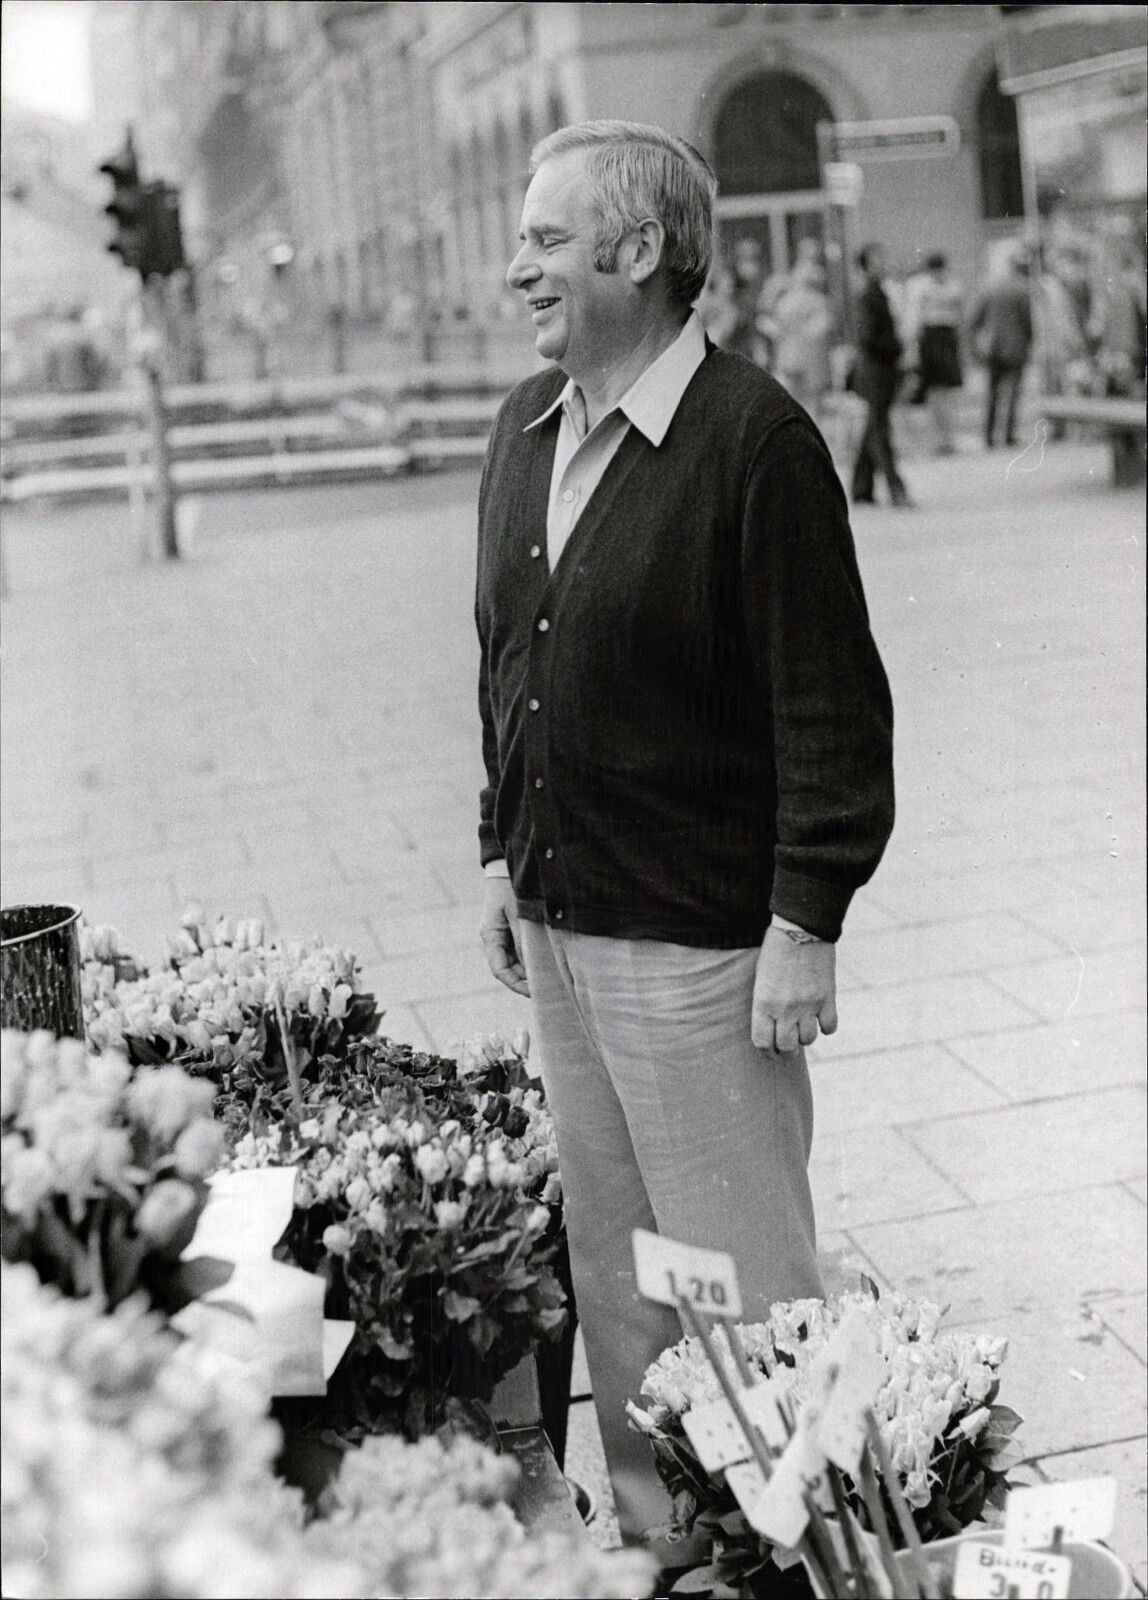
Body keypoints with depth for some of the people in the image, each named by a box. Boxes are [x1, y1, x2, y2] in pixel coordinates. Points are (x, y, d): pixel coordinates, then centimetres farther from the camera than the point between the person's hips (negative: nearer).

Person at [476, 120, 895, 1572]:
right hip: (559, 921, 8)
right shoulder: (525, 427, 9)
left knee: (738, 1272, 4)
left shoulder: (753, 440, -15)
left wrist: (806, 923, -16)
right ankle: (650, 1527, 33)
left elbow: (829, 704, -16)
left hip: (694, 935, -8)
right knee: (608, 1260, 17)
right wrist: (503, 852, 15)